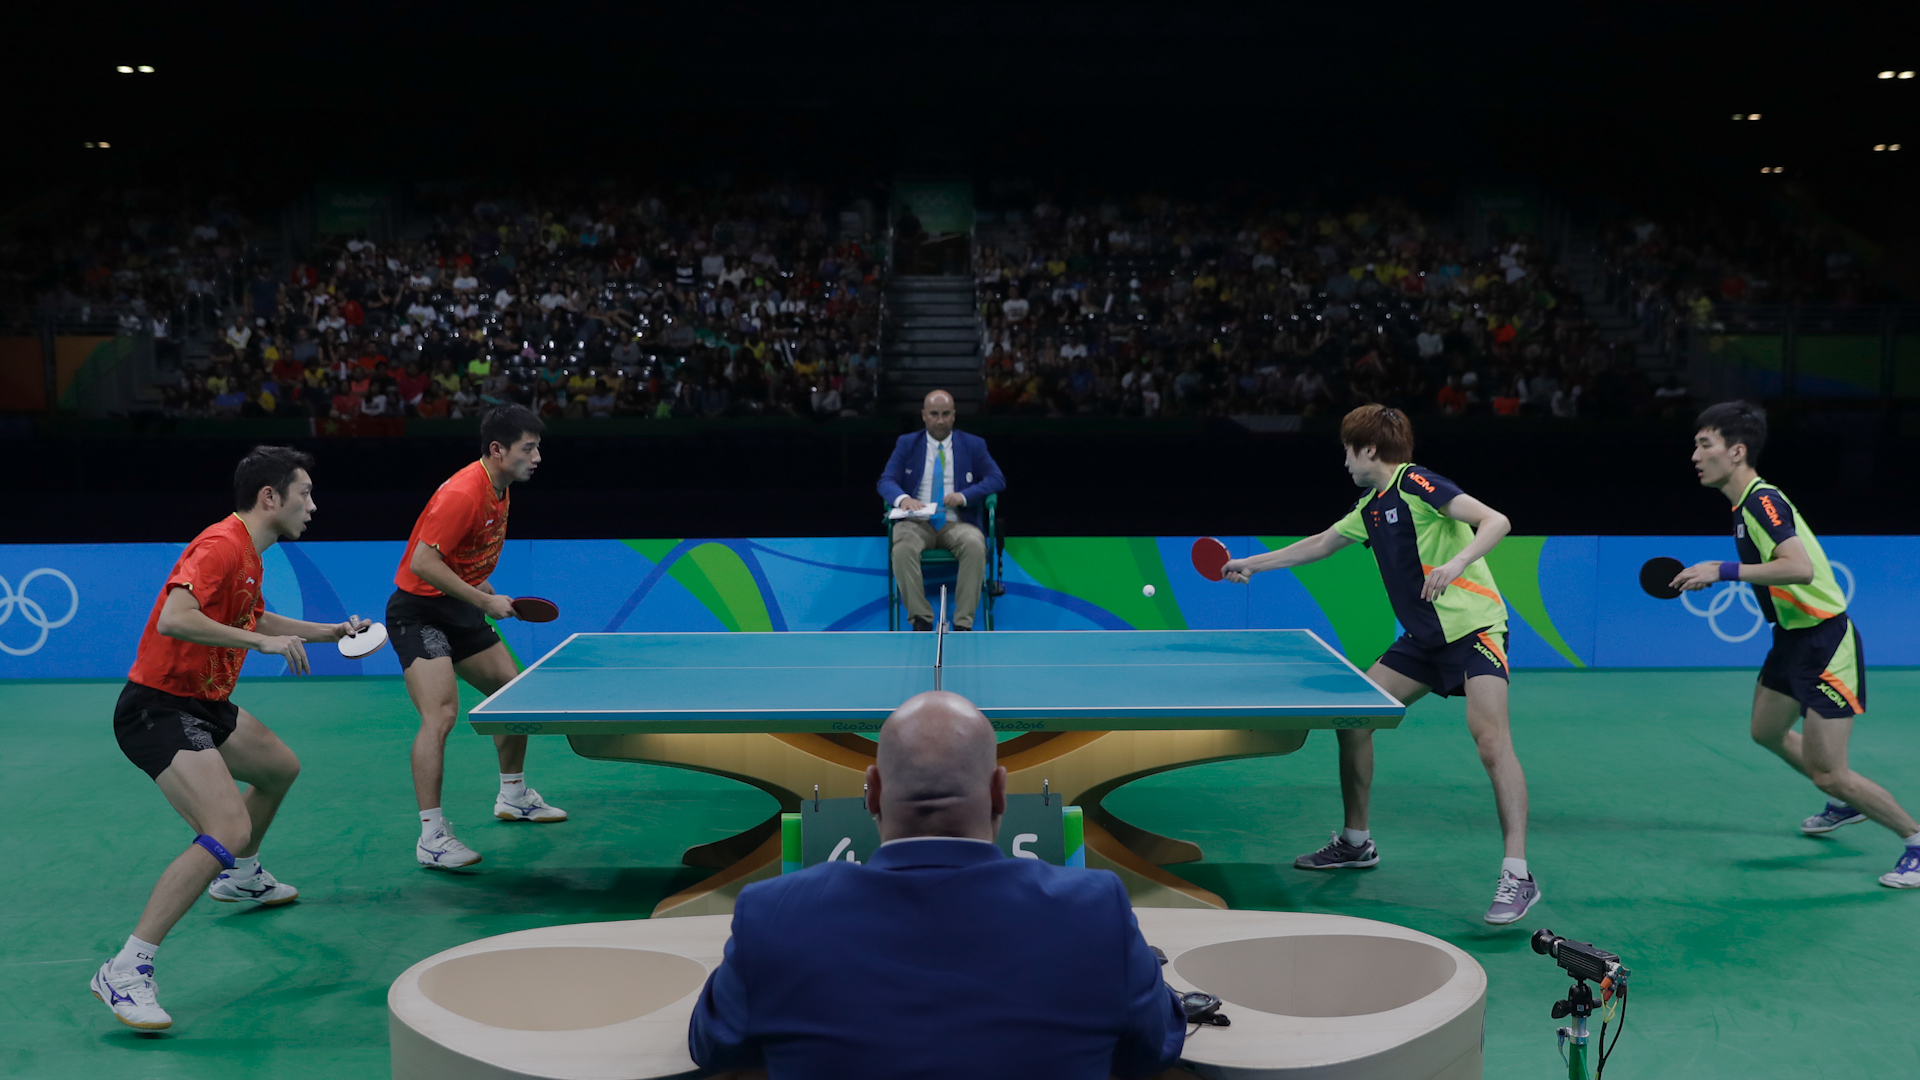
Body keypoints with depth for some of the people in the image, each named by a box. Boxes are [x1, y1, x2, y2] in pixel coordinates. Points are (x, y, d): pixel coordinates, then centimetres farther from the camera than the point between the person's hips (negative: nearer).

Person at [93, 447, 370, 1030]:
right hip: (158, 709, -11)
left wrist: (329, 631, 26)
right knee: (229, 831, -24)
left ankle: (240, 877, 54)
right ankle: (125, 971, -20)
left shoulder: (249, 554, 12)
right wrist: (263, 641, -31)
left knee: (280, 768, 30)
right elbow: (174, 619, -35)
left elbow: (253, 619, 30)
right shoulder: (222, 546, -20)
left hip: (204, 704, 11)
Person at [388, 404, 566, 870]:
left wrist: (482, 592, 11)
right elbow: (422, 562, -29)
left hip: (458, 609, 10)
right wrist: (484, 601, -26)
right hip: (418, 610, -10)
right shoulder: (462, 494, -25)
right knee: (441, 715, -21)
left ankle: (514, 796, 33)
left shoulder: (499, 489, 6)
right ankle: (431, 836, -16)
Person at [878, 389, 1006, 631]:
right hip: (917, 522, 0)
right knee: (902, 547, -35)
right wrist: (902, 498, -21)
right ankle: (921, 621, -26)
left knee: (975, 545, -35)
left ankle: (963, 624, -29)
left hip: (957, 523, 0)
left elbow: (997, 480, 4)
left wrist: (964, 496, -14)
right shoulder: (907, 444, 14)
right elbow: (886, 481, 4)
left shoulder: (974, 445, 13)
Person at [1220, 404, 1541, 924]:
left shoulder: (1416, 483, -12)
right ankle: (1356, 841, 22)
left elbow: (1496, 521, -21)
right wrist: (1253, 563, 35)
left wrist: (1456, 564, -38)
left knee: (1489, 736, -24)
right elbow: (1323, 543, 31)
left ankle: (1517, 875, -21)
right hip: (1424, 637, 9)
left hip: (1472, 626, -9)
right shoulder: (1371, 506, 14)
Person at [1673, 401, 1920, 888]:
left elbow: (1801, 567, -37)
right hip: (1792, 636, 10)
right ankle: (1845, 803, 47)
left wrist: (1725, 570, -35)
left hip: (1825, 642, -10)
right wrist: (1712, 575, 14)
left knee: (1826, 772, -9)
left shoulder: (1762, 500, -22)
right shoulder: (1747, 502, 7)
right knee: (1768, 732, 26)